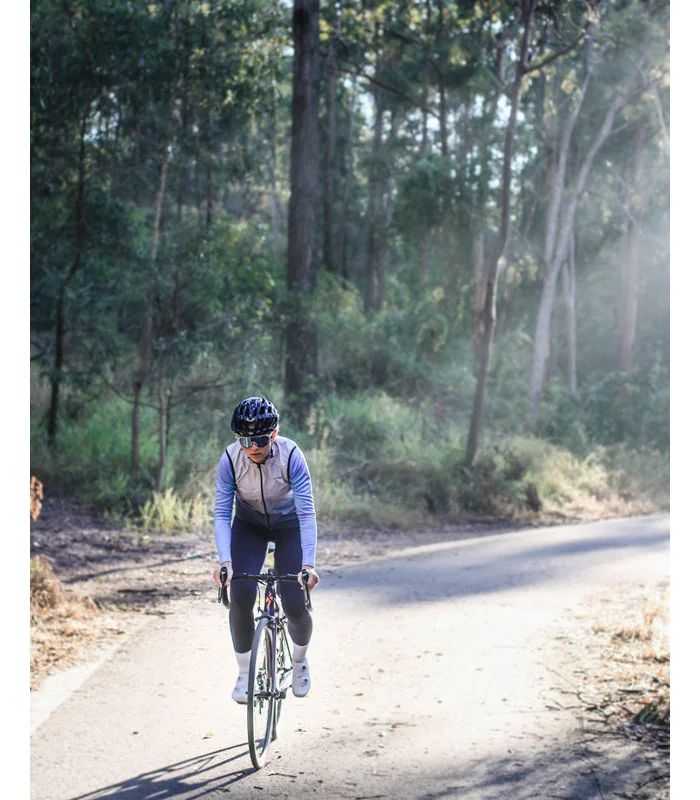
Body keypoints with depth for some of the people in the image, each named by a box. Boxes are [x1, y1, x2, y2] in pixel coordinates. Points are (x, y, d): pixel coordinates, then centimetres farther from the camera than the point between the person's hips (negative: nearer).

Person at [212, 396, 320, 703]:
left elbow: (306, 512, -32)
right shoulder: (230, 459, -25)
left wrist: (308, 563, -43)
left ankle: (300, 660, 22)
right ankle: (244, 674, 1)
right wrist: (224, 560, -38)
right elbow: (221, 514, -23)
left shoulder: (291, 455, -30)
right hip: (249, 525, 1)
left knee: (295, 605, -11)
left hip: (289, 525, -1)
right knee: (241, 595, -19)